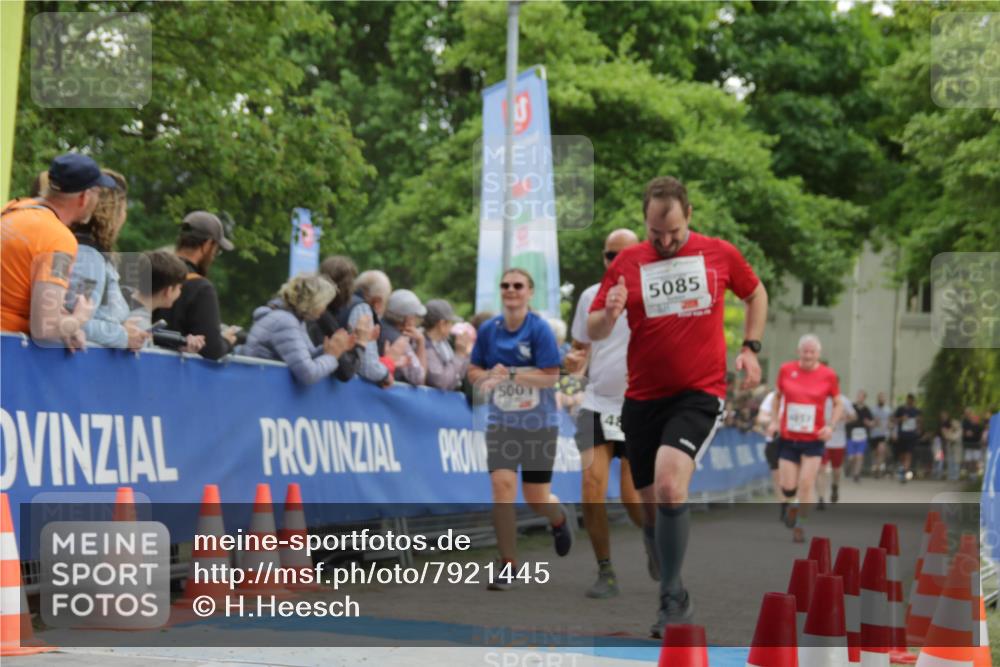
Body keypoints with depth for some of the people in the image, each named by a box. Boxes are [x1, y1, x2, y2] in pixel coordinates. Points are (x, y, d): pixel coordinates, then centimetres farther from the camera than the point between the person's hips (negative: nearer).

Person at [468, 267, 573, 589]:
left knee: (536, 500, 5)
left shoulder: (540, 329, -12)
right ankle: (508, 566, -8)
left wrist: (511, 375, -28)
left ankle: (559, 518, 44)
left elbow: (550, 377, -17)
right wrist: (488, 376, -15)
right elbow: (474, 372, 8)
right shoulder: (488, 330, -1)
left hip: (539, 424, -2)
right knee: (502, 485, -16)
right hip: (501, 423, 2)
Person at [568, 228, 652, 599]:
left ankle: (651, 531, 33)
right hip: (597, 405, 2)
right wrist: (575, 361, -7)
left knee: (633, 498, -4)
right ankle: (605, 573, 1)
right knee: (592, 491, -13)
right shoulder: (590, 297, 4)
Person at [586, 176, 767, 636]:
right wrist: (610, 313, -19)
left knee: (669, 483, -26)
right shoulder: (627, 262, 1)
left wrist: (750, 348, 7)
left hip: (699, 394, -3)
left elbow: (756, 293, 19)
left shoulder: (720, 254, -1)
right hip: (643, 398, 3)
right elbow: (593, 332, 3)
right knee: (654, 507, 9)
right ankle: (675, 592, 30)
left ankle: (672, 597, -18)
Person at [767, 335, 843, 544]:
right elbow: (777, 396, 14)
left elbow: (838, 404, 7)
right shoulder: (786, 370, -1)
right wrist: (775, 421, 3)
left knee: (806, 484, -9)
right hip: (788, 438, 1)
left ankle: (799, 526, 8)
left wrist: (830, 426, -7)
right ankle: (794, 504, 32)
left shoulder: (828, 375, -4)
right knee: (788, 488, -3)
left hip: (814, 440, -1)